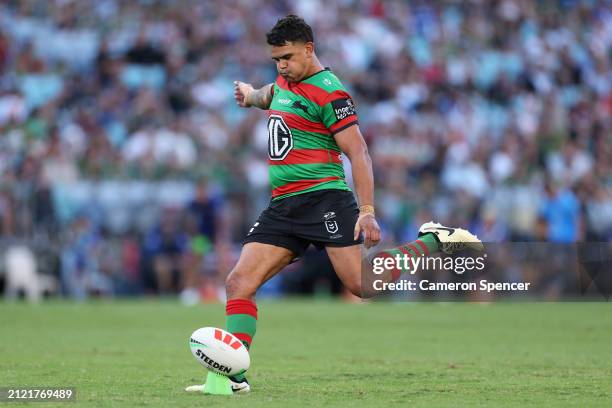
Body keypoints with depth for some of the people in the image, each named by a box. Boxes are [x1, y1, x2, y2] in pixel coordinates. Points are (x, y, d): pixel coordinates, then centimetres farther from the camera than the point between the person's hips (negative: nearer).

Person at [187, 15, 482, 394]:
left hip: (324, 198, -8)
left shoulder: (328, 91, -9)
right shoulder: (285, 83, 17)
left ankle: (435, 241, 3)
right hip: (283, 206, 8)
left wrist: (367, 211, -22)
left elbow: (358, 153, -14)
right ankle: (233, 376, -10)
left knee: (363, 283, -19)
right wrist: (251, 94, 25)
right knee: (238, 283, -6)